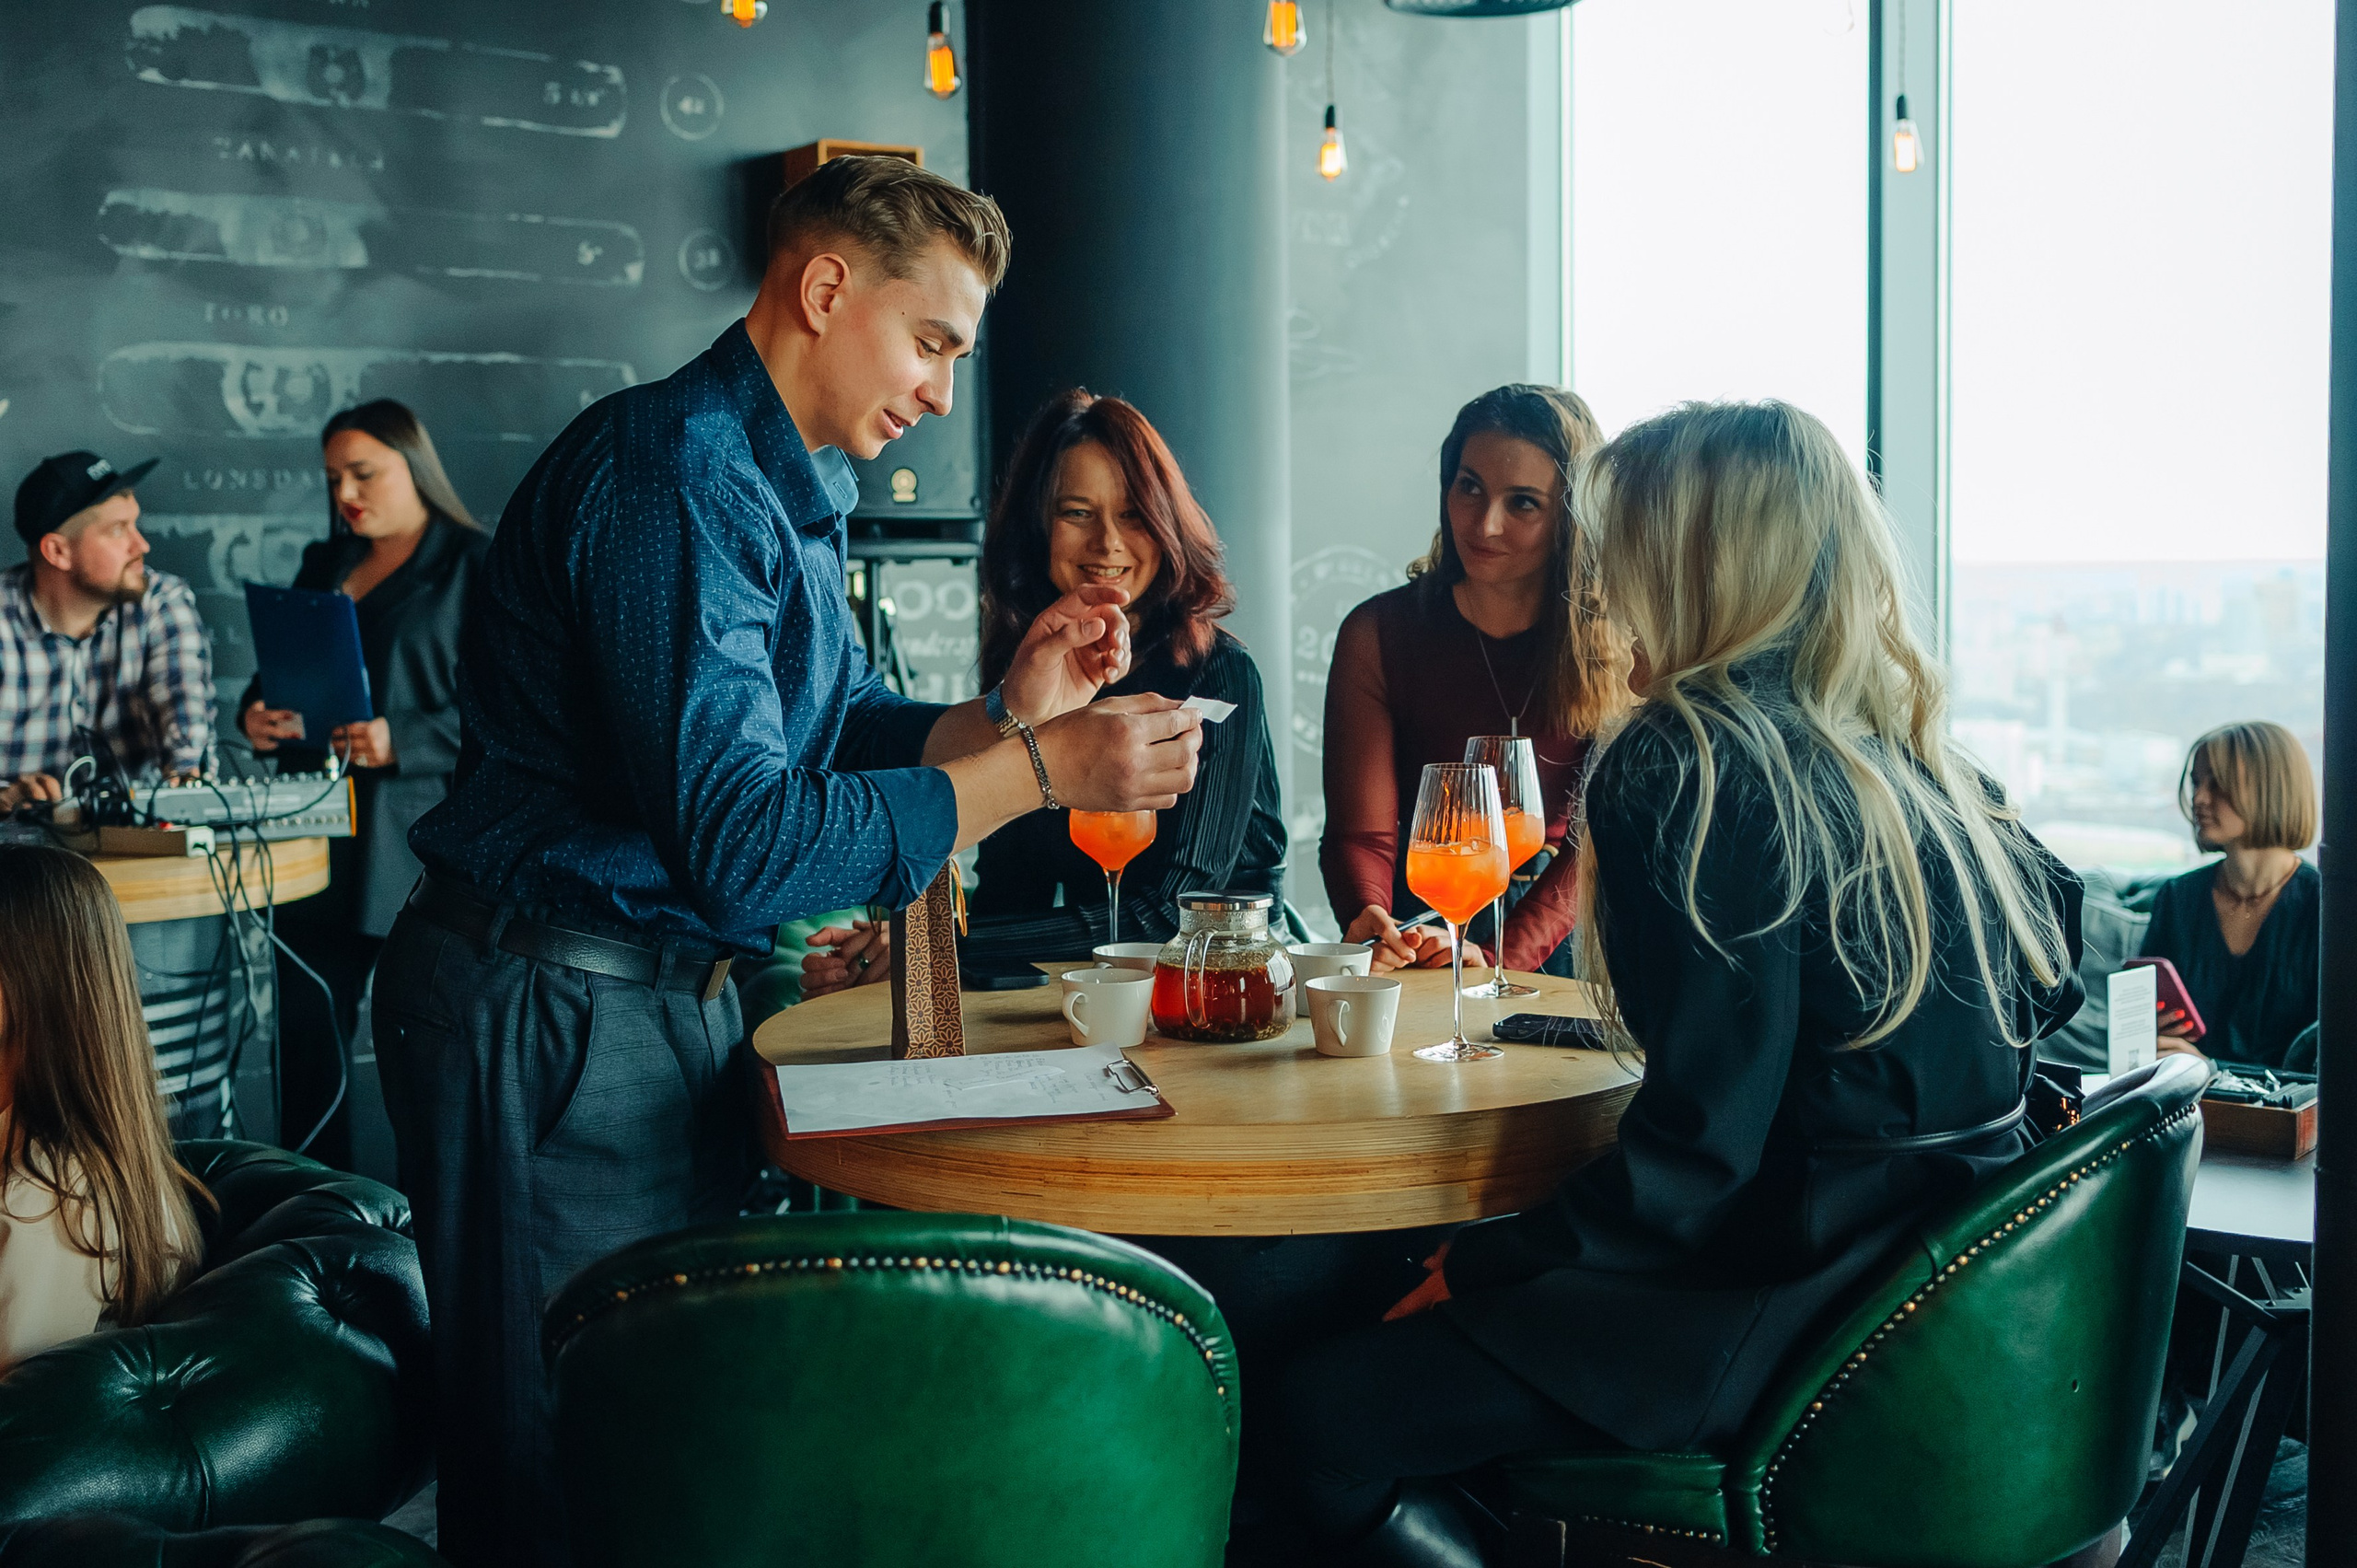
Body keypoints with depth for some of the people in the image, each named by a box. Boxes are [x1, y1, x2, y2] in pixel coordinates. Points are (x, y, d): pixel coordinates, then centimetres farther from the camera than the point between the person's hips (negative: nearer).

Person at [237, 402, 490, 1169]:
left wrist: (402, 742, -22)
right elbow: (278, 672, 23)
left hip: (418, 845, -6)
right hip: (317, 844, 6)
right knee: (306, 1033, 6)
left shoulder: (476, 565, -1)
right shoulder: (324, 564, 20)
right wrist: (257, 716, 1)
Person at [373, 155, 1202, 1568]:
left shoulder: (790, 489, 14)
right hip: (551, 1010, -10)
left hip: (665, 991, 10)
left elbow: (839, 734, 17)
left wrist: (1007, 712, -2)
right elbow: (741, 845, -26)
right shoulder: (679, 475, -21)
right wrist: (1037, 770, -22)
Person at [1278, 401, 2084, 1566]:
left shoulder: (1684, 767, -17)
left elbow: (1706, 1144, -22)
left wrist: (1477, 1264, -9)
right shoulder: (1918, 759, 7)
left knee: (1331, 1415, -8)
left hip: (1798, 1316, -9)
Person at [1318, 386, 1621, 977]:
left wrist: (1502, 958, -22)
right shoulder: (1377, 633, 1)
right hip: (1425, 921, 1)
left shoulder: (1616, 641, -1)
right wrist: (1373, 925, -26)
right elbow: (1360, 832, -4)